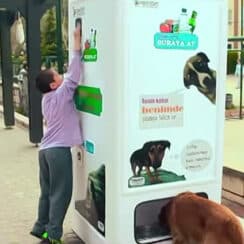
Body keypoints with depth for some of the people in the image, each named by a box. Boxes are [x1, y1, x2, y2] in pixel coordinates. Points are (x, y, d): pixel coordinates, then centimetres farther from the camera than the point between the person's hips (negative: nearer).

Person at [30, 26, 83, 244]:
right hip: (58, 150, -8)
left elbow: (70, 77, 16)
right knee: (61, 194, -1)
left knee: (48, 192, 16)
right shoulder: (61, 94, -10)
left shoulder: (47, 98, 12)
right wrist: (77, 45, -12)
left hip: (46, 149, 9)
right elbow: (73, 76, -13)